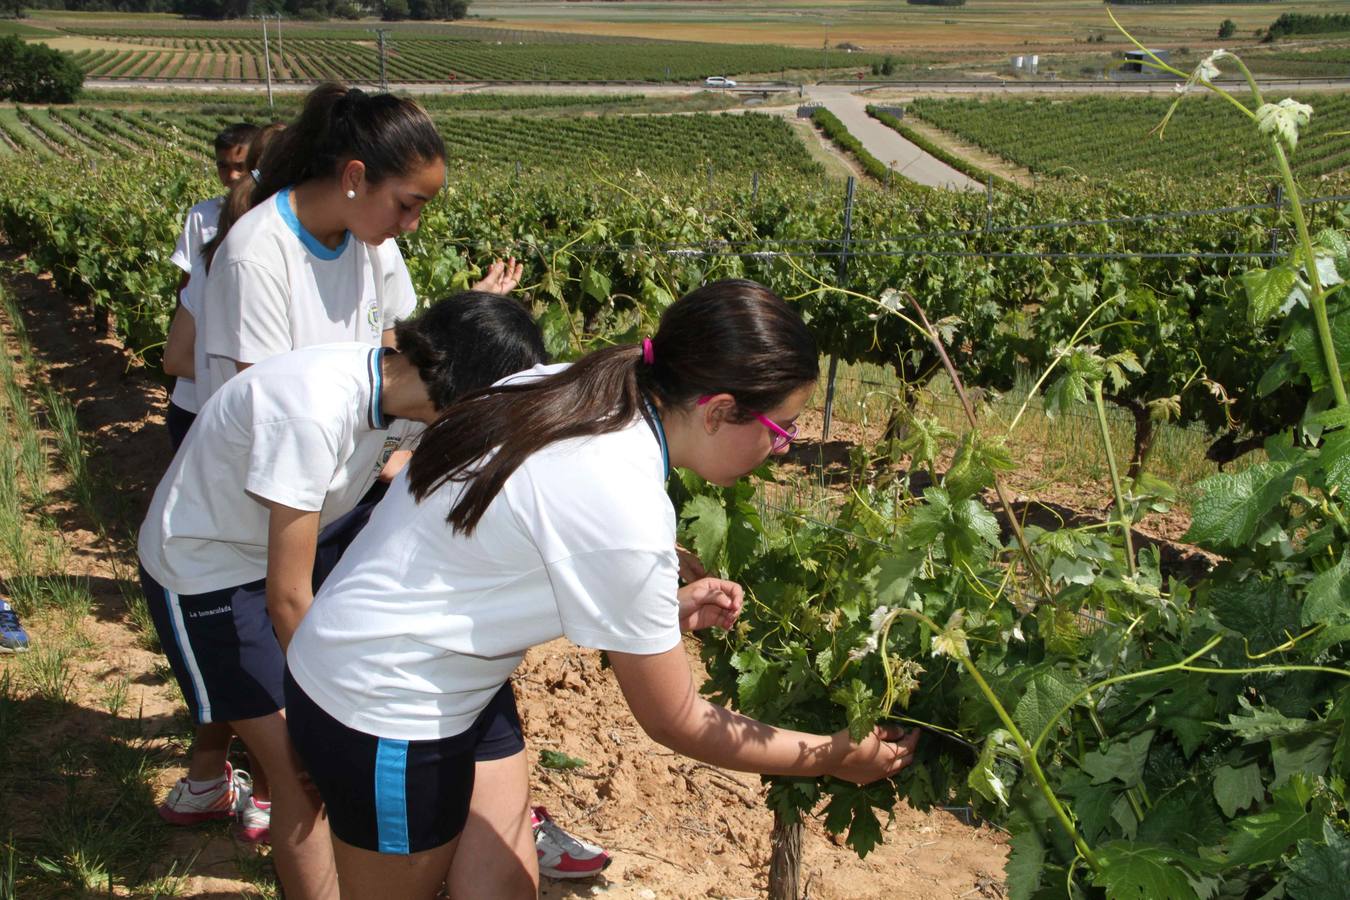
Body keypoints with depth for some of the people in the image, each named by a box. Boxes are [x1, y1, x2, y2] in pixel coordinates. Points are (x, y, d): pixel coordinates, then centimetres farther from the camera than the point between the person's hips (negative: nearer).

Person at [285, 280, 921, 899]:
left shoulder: (567, 390, -7)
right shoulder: (626, 513, -30)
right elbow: (674, 722, -17)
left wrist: (661, 608, 2)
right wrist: (836, 757, -7)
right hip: (385, 714, -8)